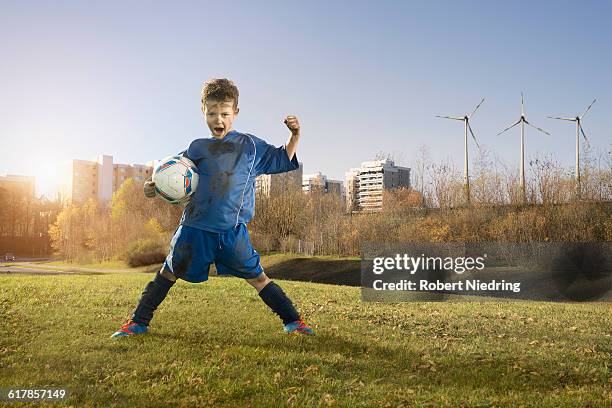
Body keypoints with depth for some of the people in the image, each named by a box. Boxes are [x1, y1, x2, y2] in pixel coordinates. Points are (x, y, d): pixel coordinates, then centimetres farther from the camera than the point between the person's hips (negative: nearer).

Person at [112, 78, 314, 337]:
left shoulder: (250, 146, 7)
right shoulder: (197, 148, 9)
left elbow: (282, 160, 15)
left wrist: (294, 135, 0)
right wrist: (155, 188, -3)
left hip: (233, 231, -1)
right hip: (195, 228, 2)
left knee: (257, 278, 3)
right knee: (168, 274, 11)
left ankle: (293, 321, 15)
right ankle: (138, 323, 26)